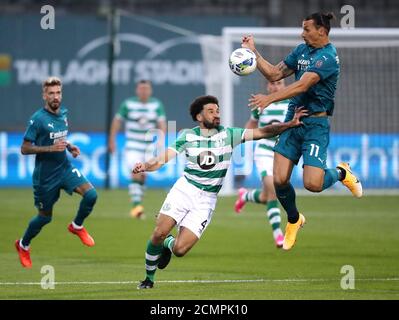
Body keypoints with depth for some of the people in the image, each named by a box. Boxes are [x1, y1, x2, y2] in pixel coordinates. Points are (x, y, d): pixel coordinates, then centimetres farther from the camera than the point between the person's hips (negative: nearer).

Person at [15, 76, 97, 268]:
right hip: (45, 175, -5)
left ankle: (77, 226, 10)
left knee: (91, 194, -17)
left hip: (65, 168, 5)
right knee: (45, 217, 6)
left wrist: (69, 147, 4)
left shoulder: (63, 114, 5)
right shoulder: (38, 119, -16)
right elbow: (24, 149, -16)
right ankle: (23, 245, 33)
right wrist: (50, 148, -25)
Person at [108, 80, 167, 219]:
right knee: (135, 174, -18)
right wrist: (112, 141, 2)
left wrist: (161, 139, -22)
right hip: (133, 145, -3)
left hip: (149, 145, 3)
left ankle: (138, 204, 22)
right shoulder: (128, 104, -5)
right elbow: (117, 120, 3)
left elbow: (162, 123, -5)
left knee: (142, 176, 8)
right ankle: (136, 205, -24)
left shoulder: (157, 105, 0)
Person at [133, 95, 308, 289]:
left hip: (206, 201, 0)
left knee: (180, 249, -15)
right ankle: (149, 278, 12)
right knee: (159, 233, -15)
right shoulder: (188, 136, -1)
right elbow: (163, 159, -7)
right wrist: (144, 166, -28)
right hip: (183, 190, 0)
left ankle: (169, 244, 25)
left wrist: (290, 124, -19)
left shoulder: (228, 134, -2)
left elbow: (261, 132, -8)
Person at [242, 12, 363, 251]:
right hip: (293, 118, 6)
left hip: (316, 124, -6)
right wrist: (254, 52, 4)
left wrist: (270, 99, -34)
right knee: (280, 180, -3)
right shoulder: (302, 50, 9)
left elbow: (302, 85, -26)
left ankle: (342, 173, 20)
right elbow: (274, 74, 13)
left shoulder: (328, 57, -16)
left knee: (312, 184, -15)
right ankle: (294, 220, 24)